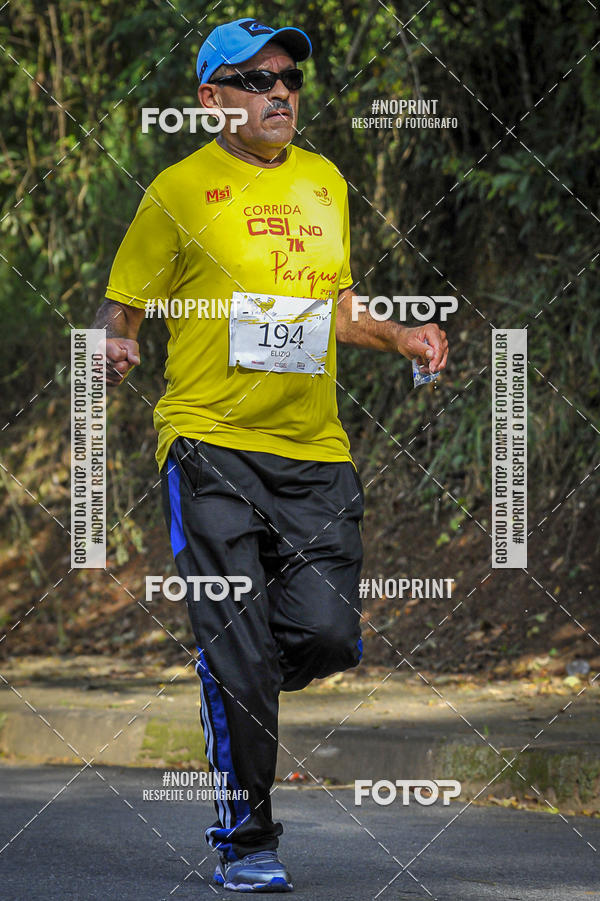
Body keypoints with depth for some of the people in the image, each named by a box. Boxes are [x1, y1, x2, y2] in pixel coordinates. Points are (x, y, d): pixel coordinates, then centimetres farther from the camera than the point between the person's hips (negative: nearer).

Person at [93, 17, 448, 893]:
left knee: (328, 635, -7)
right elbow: (119, 308, 3)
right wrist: (113, 350, -18)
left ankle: (236, 693, 27)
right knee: (237, 651, -8)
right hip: (210, 442, -4)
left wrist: (397, 336, 13)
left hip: (315, 448, 4)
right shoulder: (180, 190, 0)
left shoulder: (325, 182, 15)